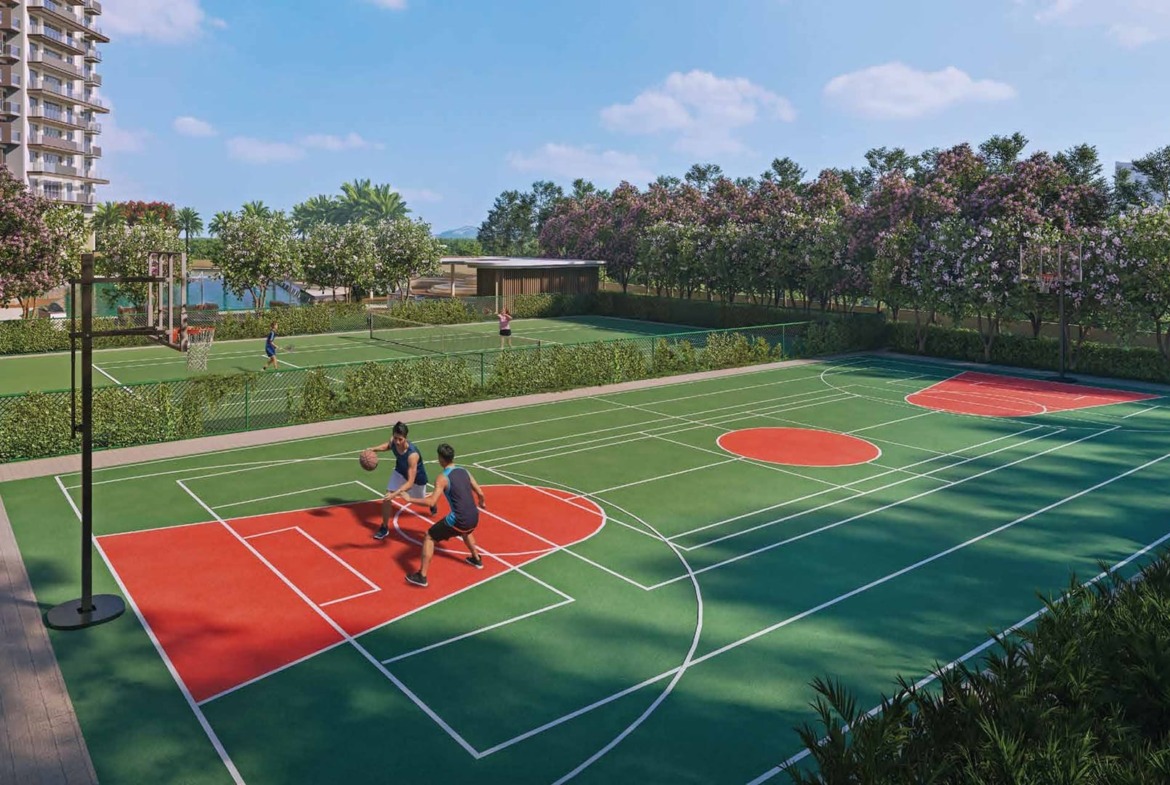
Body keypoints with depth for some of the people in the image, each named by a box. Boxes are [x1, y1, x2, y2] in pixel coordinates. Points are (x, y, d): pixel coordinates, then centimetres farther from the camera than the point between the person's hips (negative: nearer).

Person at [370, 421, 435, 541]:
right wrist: (373, 449, -18)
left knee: (421, 500, 24)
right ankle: (385, 528, 9)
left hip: (416, 477, -4)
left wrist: (395, 494, -57)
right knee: (387, 498, -11)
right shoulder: (393, 442, -28)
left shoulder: (412, 455, -46)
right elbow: (388, 446, 1)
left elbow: (410, 482, -45)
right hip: (400, 471, 4)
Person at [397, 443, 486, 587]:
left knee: (429, 537, 8)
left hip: (459, 520, -7)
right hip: (474, 517, 7)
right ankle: (477, 559, 51)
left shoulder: (443, 478, -10)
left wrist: (409, 500, -9)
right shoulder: (464, 471, 9)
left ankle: (422, 576, 5)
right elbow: (480, 493, 14)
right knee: (466, 531, 42)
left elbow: (431, 502, -18)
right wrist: (482, 502, 37)